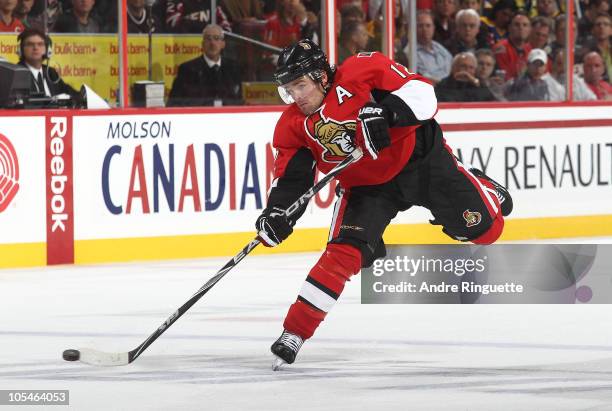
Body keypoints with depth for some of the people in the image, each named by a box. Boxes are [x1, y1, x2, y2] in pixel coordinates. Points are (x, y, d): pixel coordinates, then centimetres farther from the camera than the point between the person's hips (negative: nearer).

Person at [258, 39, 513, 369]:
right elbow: (290, 177, -6)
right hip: (365, 186, 2)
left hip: (419, 158, -2)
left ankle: (485, 192, 38)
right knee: (344, 252, -17)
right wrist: (277, 212, -25)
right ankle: (294, 332, -11)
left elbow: (421, 93, -27)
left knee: (484, 229, 1)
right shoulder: (293, 127, -10)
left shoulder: (360, 73, -24)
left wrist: (386, 112, -44)